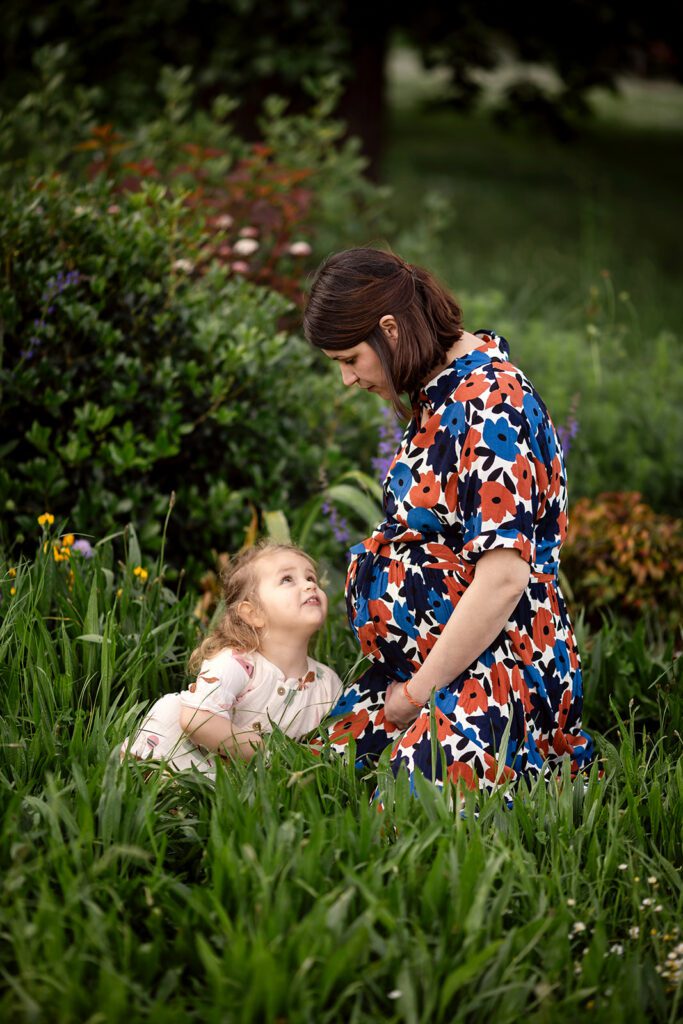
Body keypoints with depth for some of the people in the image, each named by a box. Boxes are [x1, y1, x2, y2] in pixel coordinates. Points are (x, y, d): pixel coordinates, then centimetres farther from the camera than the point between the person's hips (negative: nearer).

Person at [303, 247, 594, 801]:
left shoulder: (490, 402, -19)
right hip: (425, 662, 10)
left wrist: (415, 694, -15)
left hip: (496, 671, -10)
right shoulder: (441, 386, 11)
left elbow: (504, 577, -24)